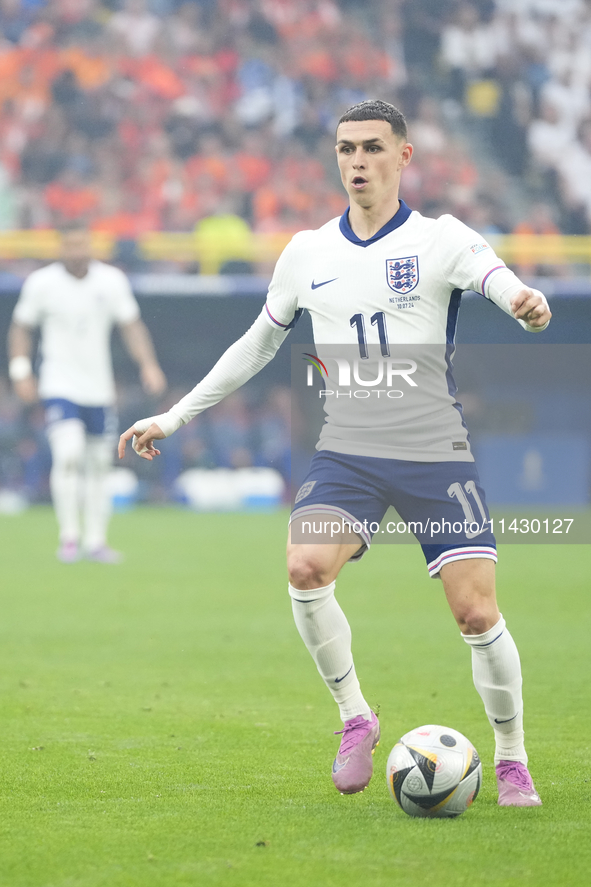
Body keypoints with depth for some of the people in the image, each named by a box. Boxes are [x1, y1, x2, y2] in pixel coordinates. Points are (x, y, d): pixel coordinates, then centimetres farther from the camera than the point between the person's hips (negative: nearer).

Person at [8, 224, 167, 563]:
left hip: (99, 388, 3)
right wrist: (21, 370, -7)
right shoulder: (42, 282, -7)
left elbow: (132, 325, 2)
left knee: (99, 462, 8)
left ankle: (96, 540, 20)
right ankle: (69, 536, -11)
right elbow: (21, 327, 4)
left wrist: (148, 364, -12)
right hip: (59, 386, -3)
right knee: (68, 454, -21)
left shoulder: (112, 281, -2)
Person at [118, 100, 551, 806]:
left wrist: (528, 304, -46)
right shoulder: (306, 254, 8)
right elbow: (257, 344, 21)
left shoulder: (440, 239, -2)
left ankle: (511, 762, 12)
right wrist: (175, 416, 20)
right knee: (304, 567, -26)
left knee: (477, 614, -8)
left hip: (437, 454, -2)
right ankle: (355, 718, -7)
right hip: (346, 452, 2)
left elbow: (501, 282, -21)